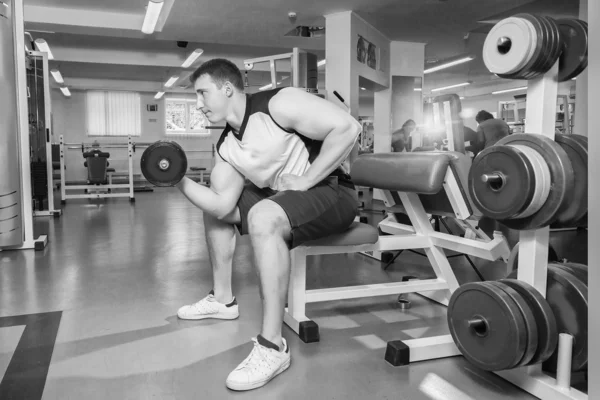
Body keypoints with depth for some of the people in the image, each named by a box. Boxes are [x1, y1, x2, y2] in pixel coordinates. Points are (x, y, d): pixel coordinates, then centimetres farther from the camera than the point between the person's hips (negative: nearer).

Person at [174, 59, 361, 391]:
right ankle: (222, 299, 26)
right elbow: (221, 205, -1)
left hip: (332, 192, -9)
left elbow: (348, 128, -26)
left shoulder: (278, 103, -18)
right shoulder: (227, 146, 5)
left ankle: (272, 347, -29)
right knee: (213, 208, 14)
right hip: (283, 199, 9)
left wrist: (305, 181, -24)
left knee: (263, 216, -37)